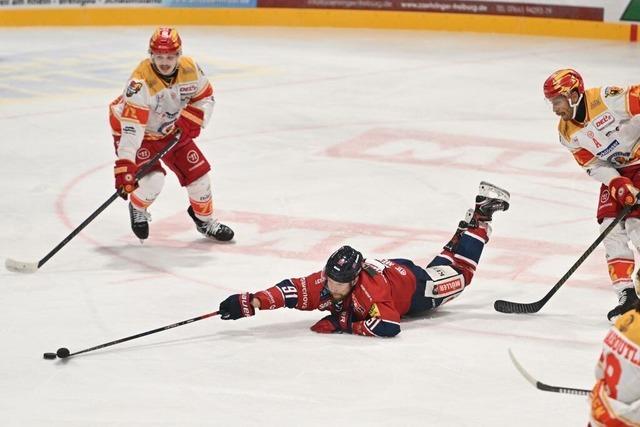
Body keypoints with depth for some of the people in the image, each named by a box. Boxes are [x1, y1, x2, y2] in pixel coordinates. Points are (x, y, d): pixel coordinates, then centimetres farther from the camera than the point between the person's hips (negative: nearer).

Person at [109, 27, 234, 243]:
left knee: (197, 172, 4)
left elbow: (205, 97, 1)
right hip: (139, 132, -6)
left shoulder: (190, 69, -19)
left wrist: (193, 118, -19)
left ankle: (205, 220, 31)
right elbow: (132, 126, -42)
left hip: (172, 130, 6)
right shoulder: (141, 81, -36)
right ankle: (137, 209, 13)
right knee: (153, 180, -22)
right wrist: (124, 165, -48)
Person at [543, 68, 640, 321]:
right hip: (617, 171, 7)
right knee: (611, 227, -5)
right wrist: (619, 185, -21)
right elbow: (594, 165, -5)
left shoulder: (608, 99, -26)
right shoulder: (567, 134, -4)